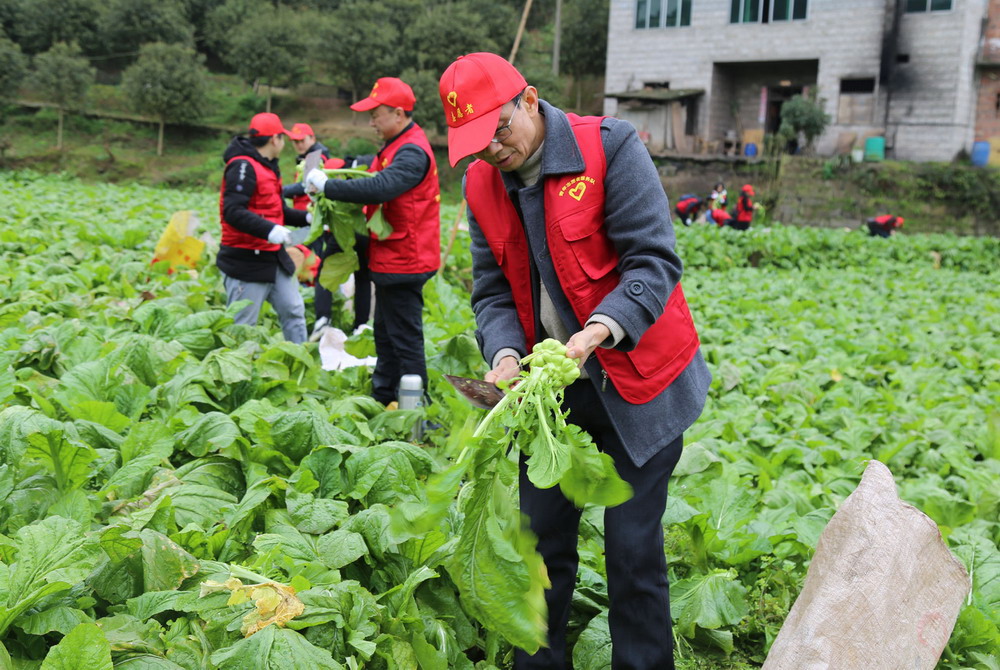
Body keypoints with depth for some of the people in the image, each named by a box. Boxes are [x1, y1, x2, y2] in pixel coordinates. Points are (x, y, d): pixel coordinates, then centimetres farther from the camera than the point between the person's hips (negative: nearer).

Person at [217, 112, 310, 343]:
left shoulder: (267, 166, 16)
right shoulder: (243, 166, -16)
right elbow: (233, 211, -27)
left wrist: (306, 217, 6)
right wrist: (269, 230, -36)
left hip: (274, 256, 10)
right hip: (246, 260, -10)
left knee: (294, 311, 14)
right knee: (242, 326, -3)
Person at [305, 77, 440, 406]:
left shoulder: (412, 152, -19)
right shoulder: (396, 147, 15)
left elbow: (378, 188, -33)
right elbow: (378, 187, 15)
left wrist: (326, 185, -25)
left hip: (403, 263, -11)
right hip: (390, 260, 11)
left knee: (404, 337, -5)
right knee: (385, 333, 19)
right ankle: (382, 398, 31)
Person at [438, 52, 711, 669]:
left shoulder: (610, 147, -14)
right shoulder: (481, 184, 2)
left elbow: (654, 260, -19)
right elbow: (492, 289, 5)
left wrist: (601, 329, -35)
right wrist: (505, 354, -15)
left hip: (636, 381, -4)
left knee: (633, 544, 0)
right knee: (542, 536, 11)